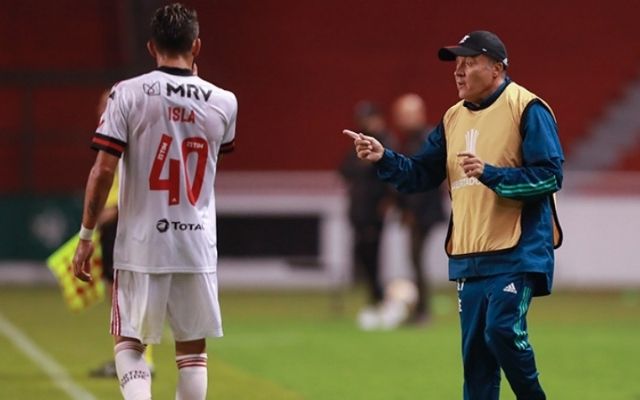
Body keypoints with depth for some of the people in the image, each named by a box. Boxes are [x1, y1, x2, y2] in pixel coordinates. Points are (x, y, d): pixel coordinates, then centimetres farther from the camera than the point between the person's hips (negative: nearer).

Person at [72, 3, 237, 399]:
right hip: (198, 247, 2)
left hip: (142, 245, -2)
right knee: (193, 348, 11)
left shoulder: (128, 94, -7)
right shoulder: (223, 103, 1)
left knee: (129, 342, 9)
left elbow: (103, 170, -11)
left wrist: (86, 237, -3)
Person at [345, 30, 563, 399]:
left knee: (502, 330, -20)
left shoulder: (527, 109, -7)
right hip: (469, 258, 7)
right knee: (475, 352, 6)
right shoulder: (454, 119, 14)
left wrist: (489, 173, -21)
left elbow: (551, 175, -14)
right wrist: (384, 158, -2)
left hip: (518, 252, -7)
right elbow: (421, 175, 16)